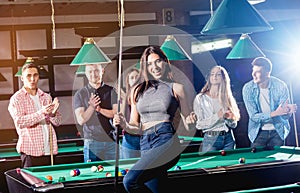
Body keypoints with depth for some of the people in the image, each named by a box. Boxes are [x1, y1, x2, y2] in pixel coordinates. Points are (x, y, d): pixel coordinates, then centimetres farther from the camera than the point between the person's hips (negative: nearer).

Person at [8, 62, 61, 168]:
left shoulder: (46, 97, 14)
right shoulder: (16, 99, -1)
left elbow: (57, 122, 12)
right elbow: (19, 122, -15)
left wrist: (53, 113, -11)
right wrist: (41, 113, -26)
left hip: (49, 150, 4)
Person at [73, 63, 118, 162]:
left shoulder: (111, 91, 7)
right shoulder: (80, 94, 5)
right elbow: (81, 120, -2)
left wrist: (100, 109, -16)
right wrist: (91, 107, -17)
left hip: (111, 140, 1)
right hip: (91, 142, -1)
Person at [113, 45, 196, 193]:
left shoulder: (176, 88, 8)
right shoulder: (137, 91, 17)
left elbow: (188, 124, 10)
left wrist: (191, 121, -13)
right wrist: (125, 125, -2)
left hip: (166, 141, -5)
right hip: (145, 146, 5)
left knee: (130, 181, -25)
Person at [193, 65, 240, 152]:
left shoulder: (228, 98, 9)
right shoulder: (200, 98, -2)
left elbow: (234, 125, 11)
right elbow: (199, 125, -7)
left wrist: (229, 118, -10)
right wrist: (217, 116, -18)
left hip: (228, 139, 3)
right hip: (211, 140, -3)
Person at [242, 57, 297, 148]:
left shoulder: (280, 86, -14)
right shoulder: (248, 88, -14)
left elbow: (285, 116, -12)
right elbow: (253, 116, -18)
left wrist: (288, 111, -37)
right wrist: (275, 113, -31)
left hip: (278, 131, 0)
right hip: (258, 132, 0)